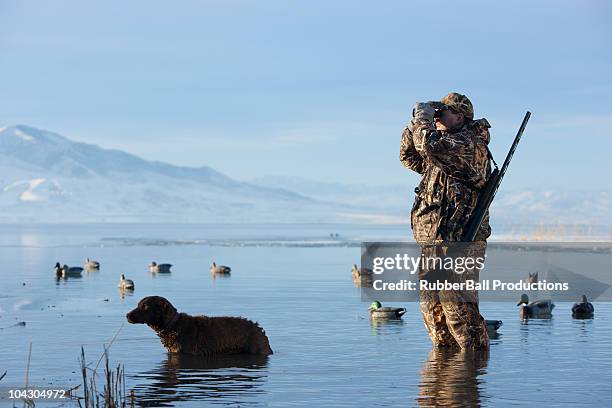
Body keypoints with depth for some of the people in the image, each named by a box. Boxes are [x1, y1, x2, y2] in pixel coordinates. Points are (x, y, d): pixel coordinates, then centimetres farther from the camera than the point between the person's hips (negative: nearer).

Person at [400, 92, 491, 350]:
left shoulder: (470, 144, -10)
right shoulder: (444, 150, 20)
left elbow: (430, 144, -25)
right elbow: (409, 156, 29)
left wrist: (423, 118, -7)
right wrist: (415, 124, 14)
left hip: (459, 242, -10)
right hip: (430, 242, 10)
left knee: (457, 305, -11)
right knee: (432, 307, 11)